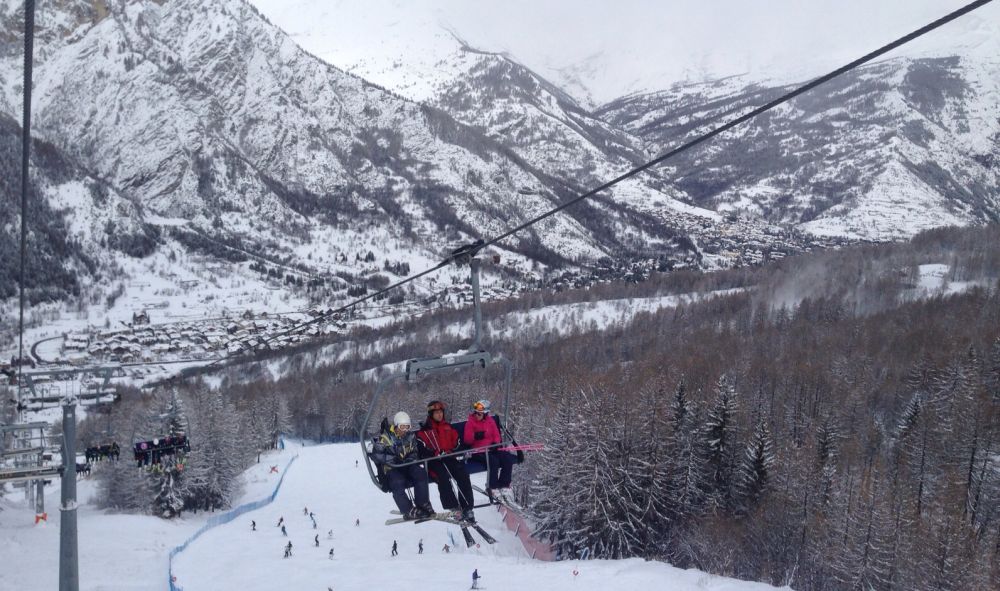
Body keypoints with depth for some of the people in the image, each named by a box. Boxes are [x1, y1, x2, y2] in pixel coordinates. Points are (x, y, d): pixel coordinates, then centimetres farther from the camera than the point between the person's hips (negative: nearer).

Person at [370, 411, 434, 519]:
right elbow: (375, 454, -10)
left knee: (421, 473, -27)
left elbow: (414, 453, 17)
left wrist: (410, 458, -8)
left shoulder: (410, 437, 12)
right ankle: (409, 511, -29)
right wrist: (391, 458, -25)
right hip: (391, 468, -4)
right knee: (397, 482, -36)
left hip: (407, 465, 4)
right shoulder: (386, 437, -2)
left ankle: (423, 504, -18)